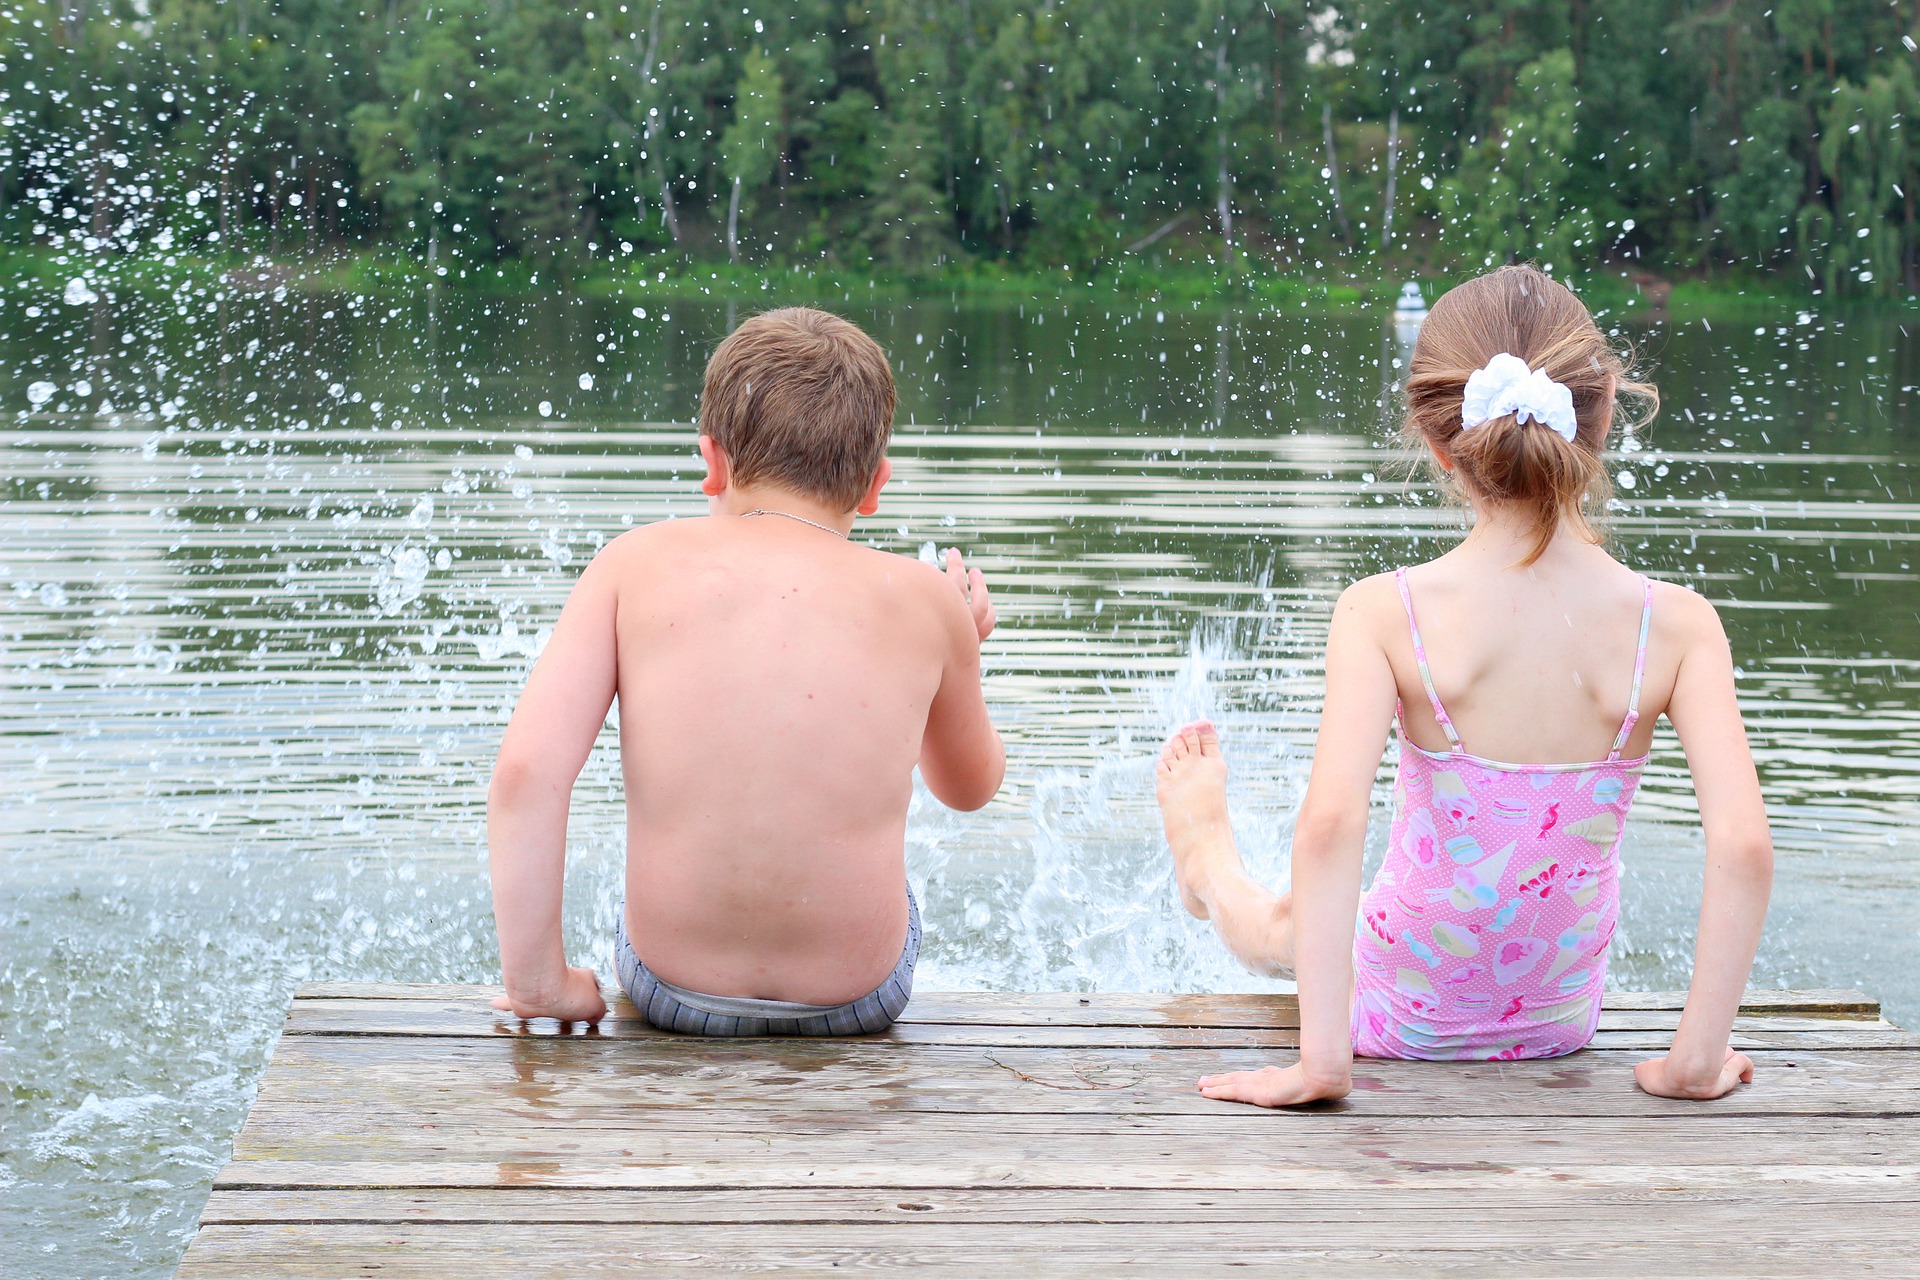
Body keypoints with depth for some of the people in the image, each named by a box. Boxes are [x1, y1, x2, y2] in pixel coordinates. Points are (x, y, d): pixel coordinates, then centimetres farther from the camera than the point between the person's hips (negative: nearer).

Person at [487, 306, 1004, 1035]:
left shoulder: (638, 564, -7)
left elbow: (525, 769, -16)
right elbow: (970, 785, 13)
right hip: (857, 996, 0)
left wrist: (537, 981, -8)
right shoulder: (922, 599, -5)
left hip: (669, 992, 0)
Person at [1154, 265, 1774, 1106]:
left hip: (1399, 1014, -2)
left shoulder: (1383, 613, -23)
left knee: (1267, 922, 34)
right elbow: (1744, 846, -26)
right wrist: (1696, 1060, -17)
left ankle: (1209, 867, 67)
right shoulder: (1676, 625, -18)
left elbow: (1330, 822, -34)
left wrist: (1321, 1060, -31)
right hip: (1559, 1018, 2)